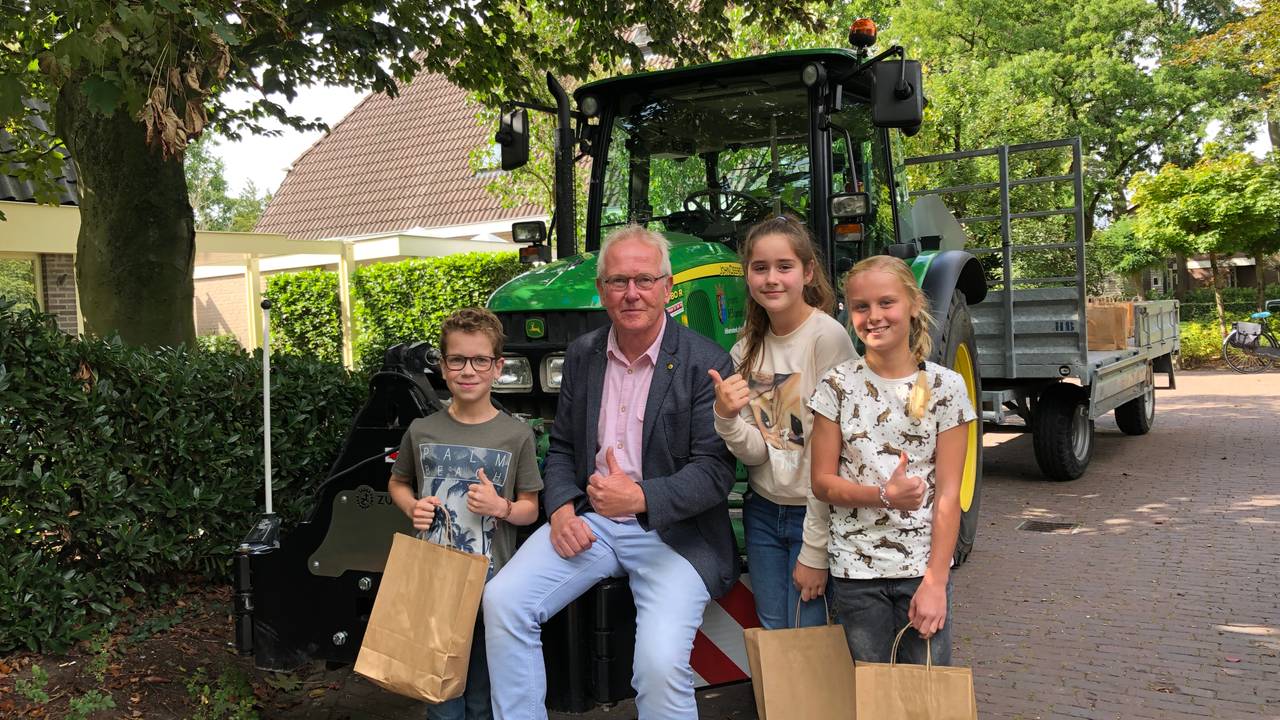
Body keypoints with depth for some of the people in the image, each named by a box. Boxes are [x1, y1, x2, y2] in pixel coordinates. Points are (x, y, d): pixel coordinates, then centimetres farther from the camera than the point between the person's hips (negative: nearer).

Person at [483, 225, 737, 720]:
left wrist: (641, 498, -29)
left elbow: (715, 470, -13)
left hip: (673, 531, -4)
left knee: (661, 663, -26)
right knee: (502, 601, -15)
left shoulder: (706, 363, -8)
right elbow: (562, 448, 15)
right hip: (589, 520, 5)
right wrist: (561, 509, -5)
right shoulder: (582, 355, 9)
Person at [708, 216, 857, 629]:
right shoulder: (747, 350, 2)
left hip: (816, 514, -5)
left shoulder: (828, 337, -17)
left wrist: (815, 550, -17)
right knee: (772, 637, 14)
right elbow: (755, 453, -3)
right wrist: (726, 417, -24)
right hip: (763, 512, 5)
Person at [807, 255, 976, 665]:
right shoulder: (838, 385, -1)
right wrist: (884, 495, -18)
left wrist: (935, 581, -11)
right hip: (855, 570, 1)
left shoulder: (945, 387, -4)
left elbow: (948, 494, -5)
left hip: (922, 567, 0)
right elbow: (822, 482, -1)